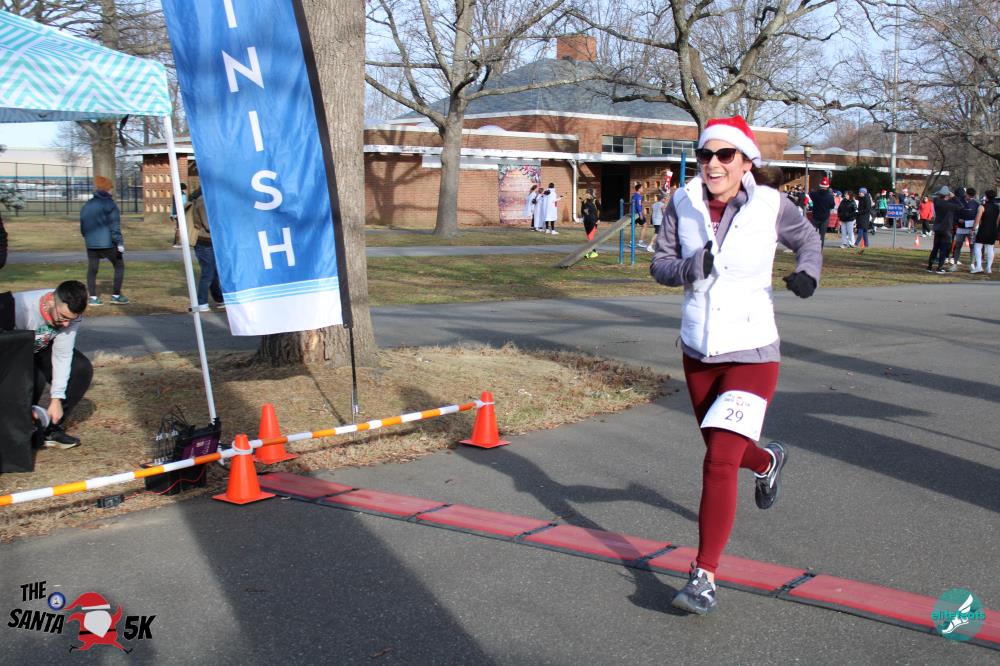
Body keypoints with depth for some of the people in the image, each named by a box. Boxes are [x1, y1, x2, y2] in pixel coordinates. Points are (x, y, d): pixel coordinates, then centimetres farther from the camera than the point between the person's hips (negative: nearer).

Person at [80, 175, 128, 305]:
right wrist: (119, 242, -14)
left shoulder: (86, 206, 12)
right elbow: (115, 226, -14)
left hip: (91, 244, 6)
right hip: (107, 243, -5)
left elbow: (82, 227, 17)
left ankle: (93, 297, 7)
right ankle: (116, 295, 7)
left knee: (92, 269, 10)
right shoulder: (109, 204, -8)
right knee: (119, 265, 9)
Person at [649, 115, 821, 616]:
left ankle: (704, 576, -7)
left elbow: (806, 238, 10)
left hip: (751, 353, -4)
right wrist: (690, 268, -20)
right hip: (697, 350, 4)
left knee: (720, 462, -16)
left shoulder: (769, 205, -10)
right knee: (721, 450, 23)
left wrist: (808, 273, -10)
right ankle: (767, 462, 59)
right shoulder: (683, 204, -5)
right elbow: (660, 264, 2)